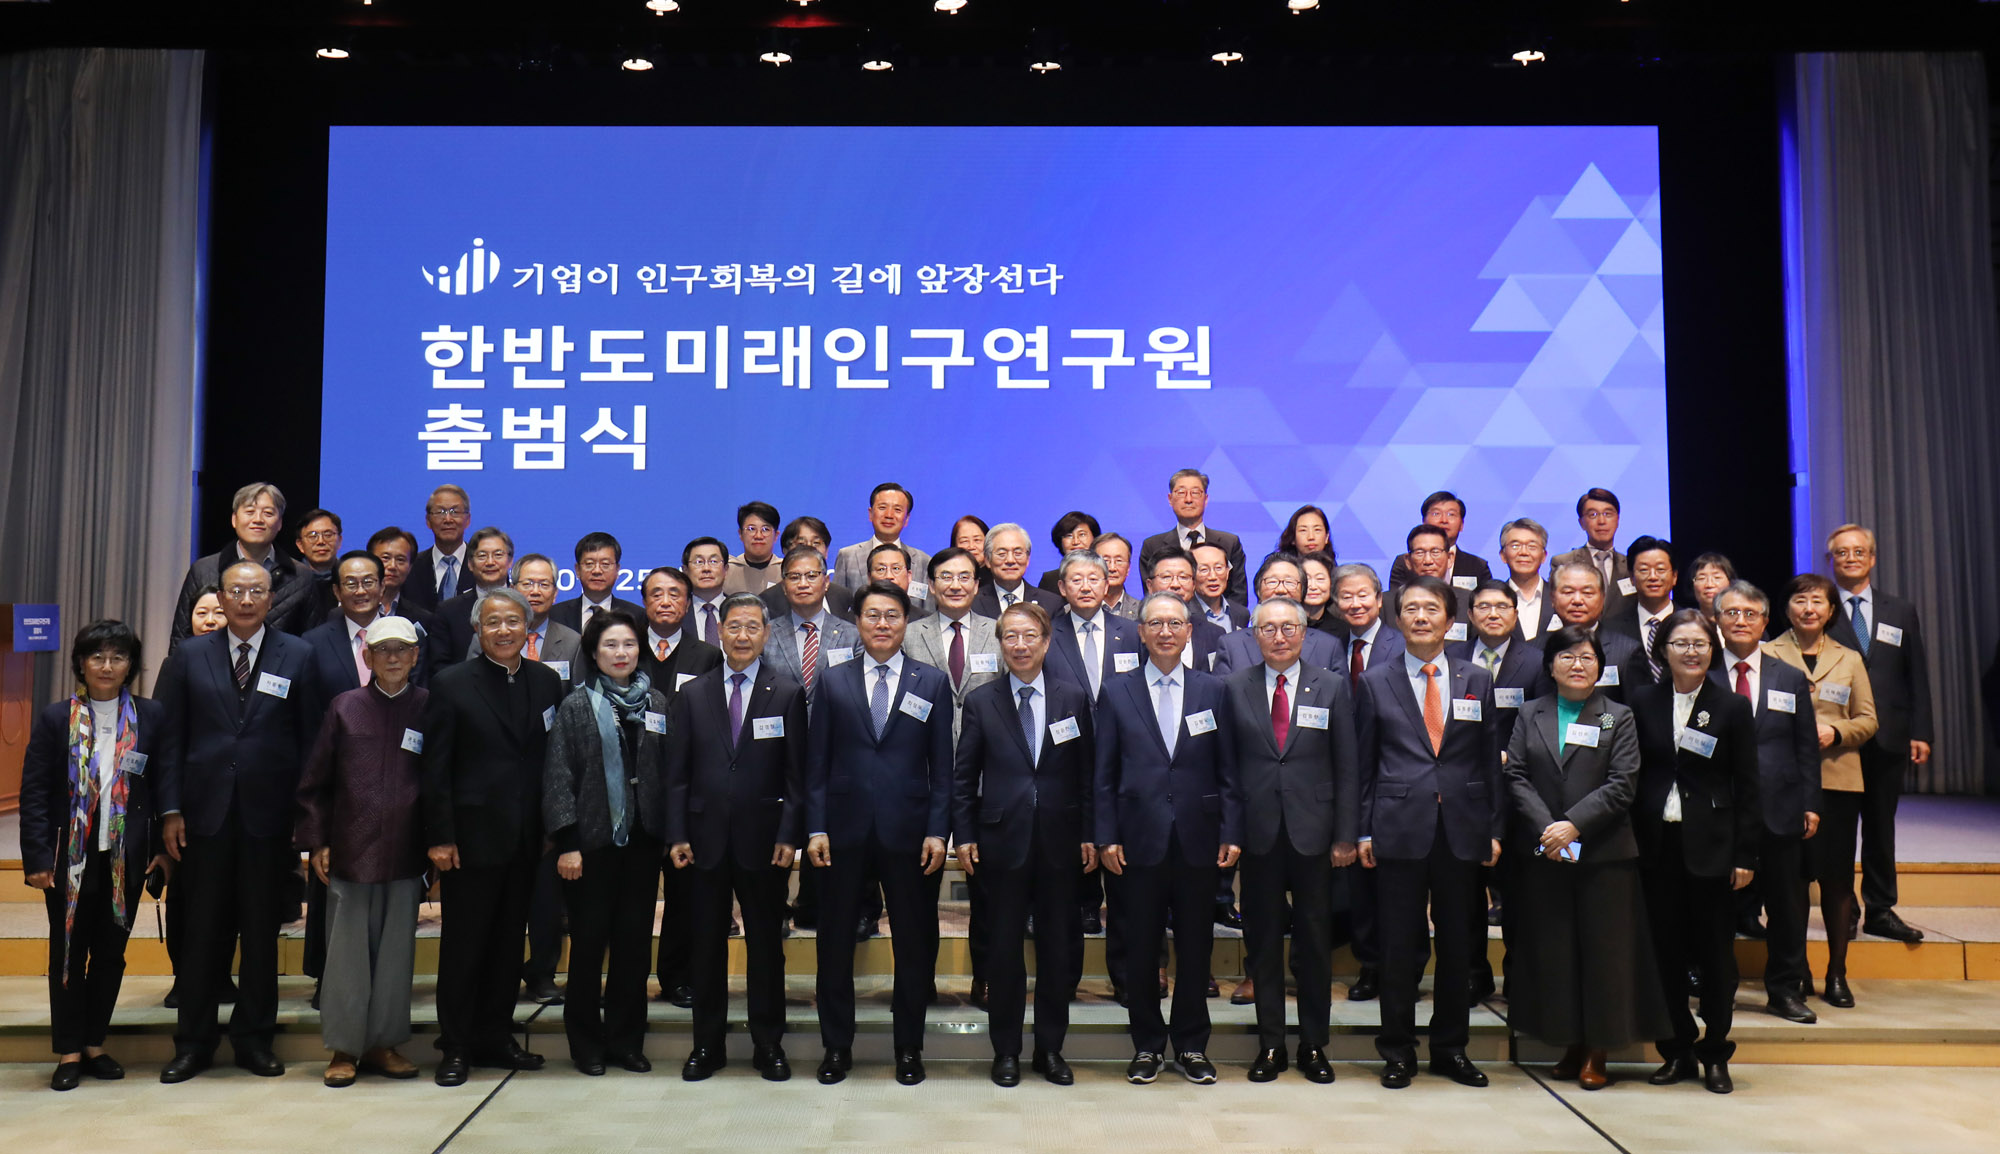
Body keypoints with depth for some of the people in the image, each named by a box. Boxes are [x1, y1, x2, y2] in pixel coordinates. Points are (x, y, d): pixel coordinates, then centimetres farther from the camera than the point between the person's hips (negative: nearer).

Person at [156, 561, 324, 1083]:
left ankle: (255, 1038, 20)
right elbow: (170, 737, 5)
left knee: (262, 931, 7)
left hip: (268, 816, -1)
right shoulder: (189, 656, 6)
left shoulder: (298, 657, 3)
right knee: (203, 931, 7)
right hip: (206, 814, 1)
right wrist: (170, 809, -2)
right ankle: (193, 1042, 19)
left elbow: (310, 740, 2)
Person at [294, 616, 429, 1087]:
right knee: (347, 951, 4)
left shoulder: (428, 707, 2)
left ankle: (383, 1043, 19)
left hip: (405, 853, 0)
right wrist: (315, 841, 2)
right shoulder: (345, 707, 2)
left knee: (396, 951, 7)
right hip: (350, 850, 0)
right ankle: (343, 1047, 16)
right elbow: (314, 780, 7)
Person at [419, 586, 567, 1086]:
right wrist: (439, 836, -9)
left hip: (526, 839, 4)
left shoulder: (547, 683, 7)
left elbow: (554, 759, 7)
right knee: (463, 944, 4)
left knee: (509, 942, 12)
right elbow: (435, 769, -5)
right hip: (472, 835, -3)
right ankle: (456, 1047, 17)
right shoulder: (451, 684, -3)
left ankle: (496, 1036, 25)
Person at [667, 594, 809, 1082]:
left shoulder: (788, 694, 1)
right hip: (706, 838, 2)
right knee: (707, 944, 9)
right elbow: (677, 773, 5)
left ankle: (768, 1043, 19)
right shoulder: (692, 695, 7)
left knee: (766, 944, 7)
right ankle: (707, 1043, 22)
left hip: (763, 838, -2)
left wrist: (789, 835, -9)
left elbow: (796, 775, -1)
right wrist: (677, 835, -3)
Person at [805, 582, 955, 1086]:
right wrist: (816, 828, -3)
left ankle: (909, 1048, 21)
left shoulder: (932, 683, 5)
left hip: (907, 832, -1)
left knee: (914, 944, 7)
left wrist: (938, 831, -5)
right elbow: (817, 763, 5)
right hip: (845, 832, 1)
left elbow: (942, 765, 2)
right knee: (835, 943, 8)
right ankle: (836, 1047, 22)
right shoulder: (833, 683, 7)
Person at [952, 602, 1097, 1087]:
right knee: (1004, 950, 6)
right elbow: (963, 776, 4)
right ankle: (1006, 1050, 19)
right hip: (1002, 841, -1)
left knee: (1058, 949, 8)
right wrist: (963, 835, -2)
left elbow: (1088, 773, 6)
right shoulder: (981, 701, 2)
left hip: (1059, 842, 1)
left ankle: (1050, 1048, 21)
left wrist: (1089, 834, 1)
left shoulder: (1073, 699, 4)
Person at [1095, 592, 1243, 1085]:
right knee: (1140, 948, 7)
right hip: (1139, 841, 0)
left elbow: (1228, 770, 5)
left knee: (1195, 948, 8)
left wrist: (1231, 832, -2)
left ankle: (1191, 1045, 22)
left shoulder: (1212, 690, 6)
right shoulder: (1117, 692, 4)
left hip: (1197, 840, 1)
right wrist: (1107, 836, -3)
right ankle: (1148, 1045, 21)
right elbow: (1105, 773, 3)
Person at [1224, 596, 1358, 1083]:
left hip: (1312, 832, 0)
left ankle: (1314, 1045, 21)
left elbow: (1347, 767, 3)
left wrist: (1346, 836, -2)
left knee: (1315, 942, 7)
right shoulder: (1234, 688, 4)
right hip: (1258, 834, 0)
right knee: (1263, 942, 7)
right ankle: (1270, 1045, 18)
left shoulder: (1331, 688, 4)